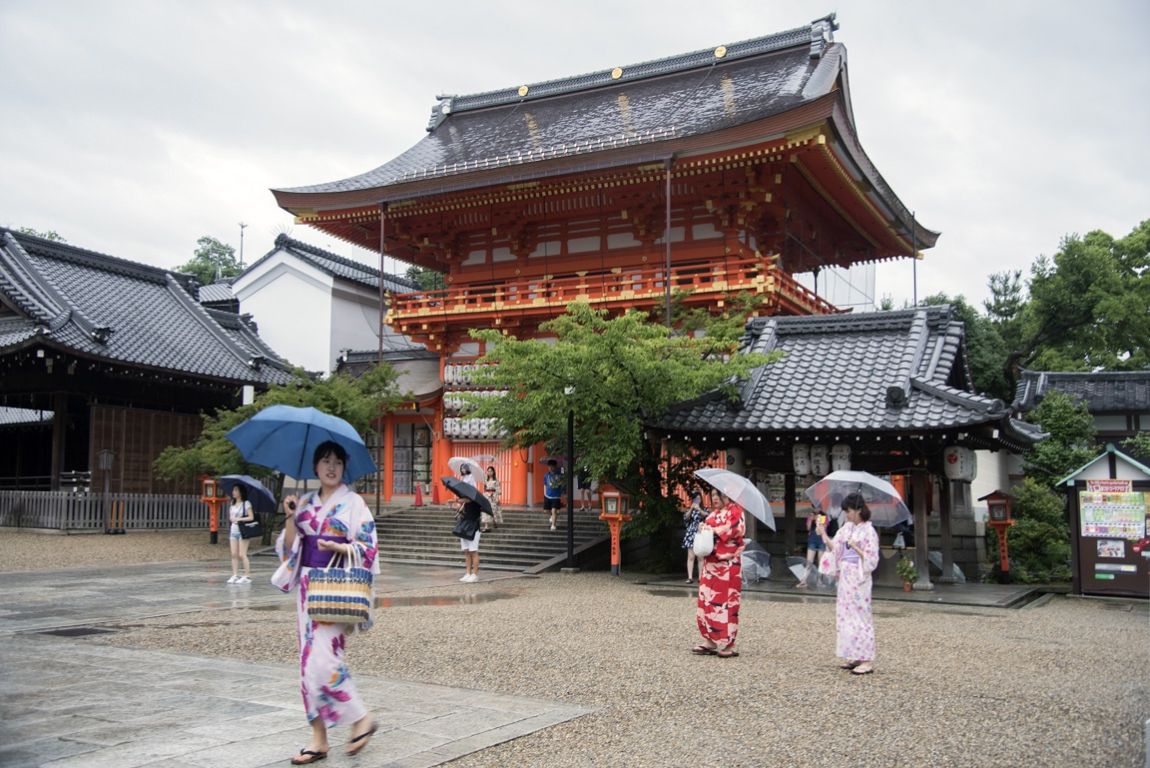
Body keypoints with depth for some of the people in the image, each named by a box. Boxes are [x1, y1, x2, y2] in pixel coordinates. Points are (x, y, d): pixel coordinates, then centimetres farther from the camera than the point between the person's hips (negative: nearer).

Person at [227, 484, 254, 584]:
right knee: (234, 554, 2)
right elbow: (230, 517, 15)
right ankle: (235, 575, 5)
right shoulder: (232, 503, 14)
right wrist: (232, 518, -7)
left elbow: (251, 517, -11)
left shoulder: (246, 503, -5)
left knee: (242, 554, -8)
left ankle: (247, 576, -3)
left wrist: (239, 519, -17)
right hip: (233, 530, 6)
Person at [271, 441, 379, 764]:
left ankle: (361, 718, 6)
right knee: (309, 661, 5)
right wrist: (290, 518, -4)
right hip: (309, 587, 6)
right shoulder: (306, 503, 12)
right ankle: (319, 739, 13)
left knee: (323, 659, -14)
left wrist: (337, 547, -21)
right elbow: (289, 549, 10)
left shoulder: (354, 503, -3)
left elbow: (367, 547, -7)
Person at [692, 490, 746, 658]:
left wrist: (713, 530, -15)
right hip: (710, 564, 8)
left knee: (725, 603, -6)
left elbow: (738, 529, -19)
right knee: (707, 601, 6)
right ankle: (710, 641, 11)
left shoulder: (735, 511, -4)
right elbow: (706, 527, 20)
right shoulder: (714, 513, 20)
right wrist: (703, 528, -3)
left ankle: (728, 645, -1)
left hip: (727, 565, -8)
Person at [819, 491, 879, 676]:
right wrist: (824, 534, -7)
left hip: (859, 578, -7)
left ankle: (867, 661, 0)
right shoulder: (847, 527, 8)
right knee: (845, 615, 10)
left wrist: (855, 546, -22)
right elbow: (835, 547, 7)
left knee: (860, 615, -5)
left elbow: (871, 560, -14)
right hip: (845, 576, 8)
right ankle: (854, 656, 18)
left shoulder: (868, 531, -12)